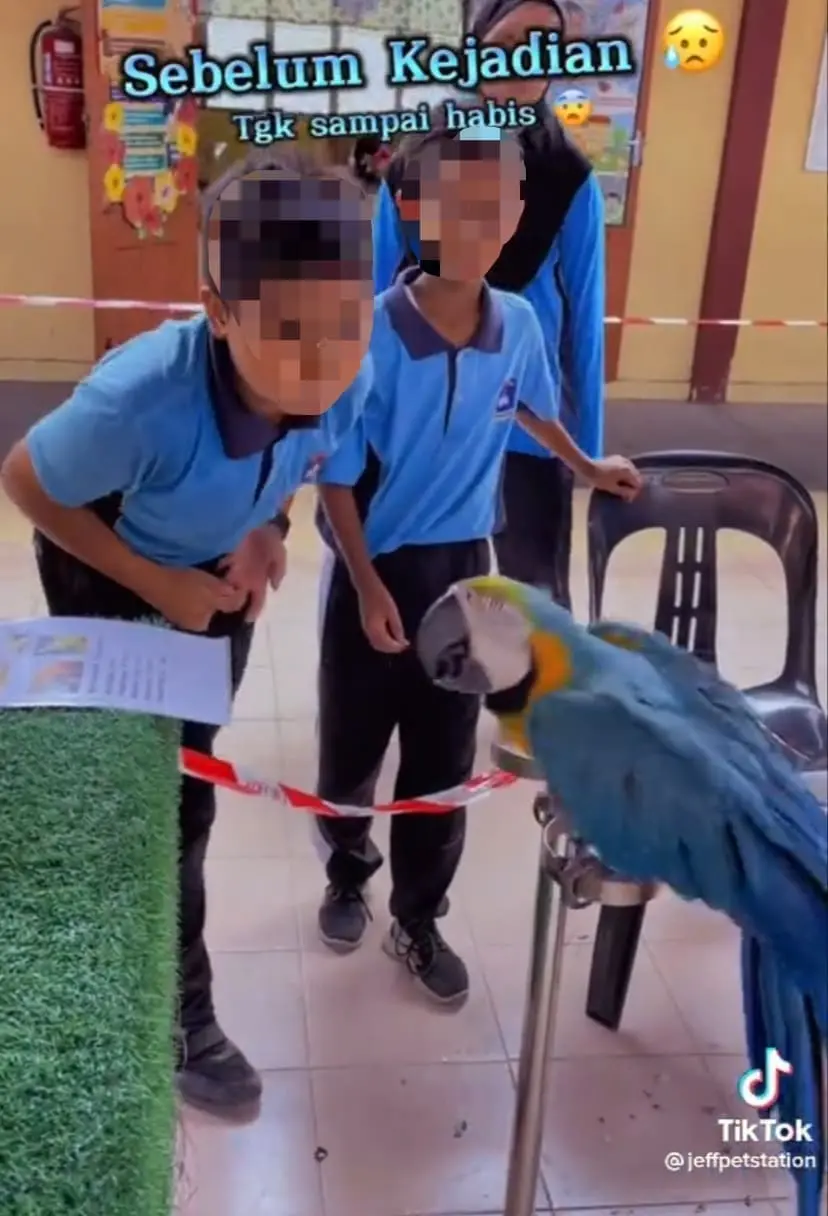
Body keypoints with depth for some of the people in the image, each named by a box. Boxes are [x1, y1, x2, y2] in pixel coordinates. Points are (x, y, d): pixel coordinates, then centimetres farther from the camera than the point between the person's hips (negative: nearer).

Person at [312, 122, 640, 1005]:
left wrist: (586, 468, 30)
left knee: (443, 763, 13)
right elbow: (336, 477, -14)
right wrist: (368, 586, -18)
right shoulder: (369, 333, -21)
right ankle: (347, 877, 44)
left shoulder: (519, 324, -7)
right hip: (376, 569, -3)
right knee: (351, 745, 15)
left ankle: (417, 922, 33)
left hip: (465, 569, 3)